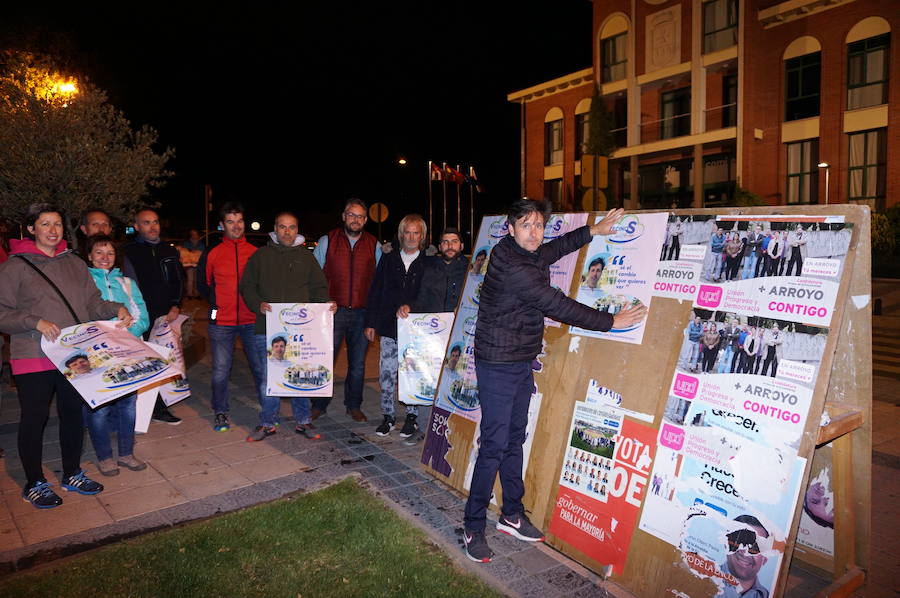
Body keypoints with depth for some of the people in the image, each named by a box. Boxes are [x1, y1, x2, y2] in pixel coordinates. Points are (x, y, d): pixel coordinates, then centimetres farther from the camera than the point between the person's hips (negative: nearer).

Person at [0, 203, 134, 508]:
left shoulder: (74, 263, 10)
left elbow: (92, 302, 8)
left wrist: (116, 308, -10)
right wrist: (35, 322, -21)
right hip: (34, 358, -4)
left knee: (73, 414, 14)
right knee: (34, 419, 6)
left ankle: (72, 474, 31)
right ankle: (34, 483, 23)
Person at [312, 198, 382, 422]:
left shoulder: (374, 246, 8)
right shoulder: (327, 241, 5)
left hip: (362, 312, 2)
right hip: (333, 311, -1)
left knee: (358, 363, 9)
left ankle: (354, 406, 23)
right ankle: (319, 405, 15)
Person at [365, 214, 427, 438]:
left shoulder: (428, 263, 0)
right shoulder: (388, 260, 9)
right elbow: (375, 292, 9)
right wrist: (371, 323, 4)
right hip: (389, 328, 2)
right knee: (387, 374, 5)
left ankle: (412, 416, 20)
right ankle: (387, 416, 20)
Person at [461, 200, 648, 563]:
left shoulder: (530, 256, 6)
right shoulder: (512, 268, -24)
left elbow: (555, 249, 30)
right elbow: (558, 307, -23)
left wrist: (594, 230, 29)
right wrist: (611, 322, -14)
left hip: (522, 363, 10)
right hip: (498, 366, -10)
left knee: (514, 440, 16)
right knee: (495, 445, -6)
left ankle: (512, 516, 29)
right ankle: (473, 529, 7)